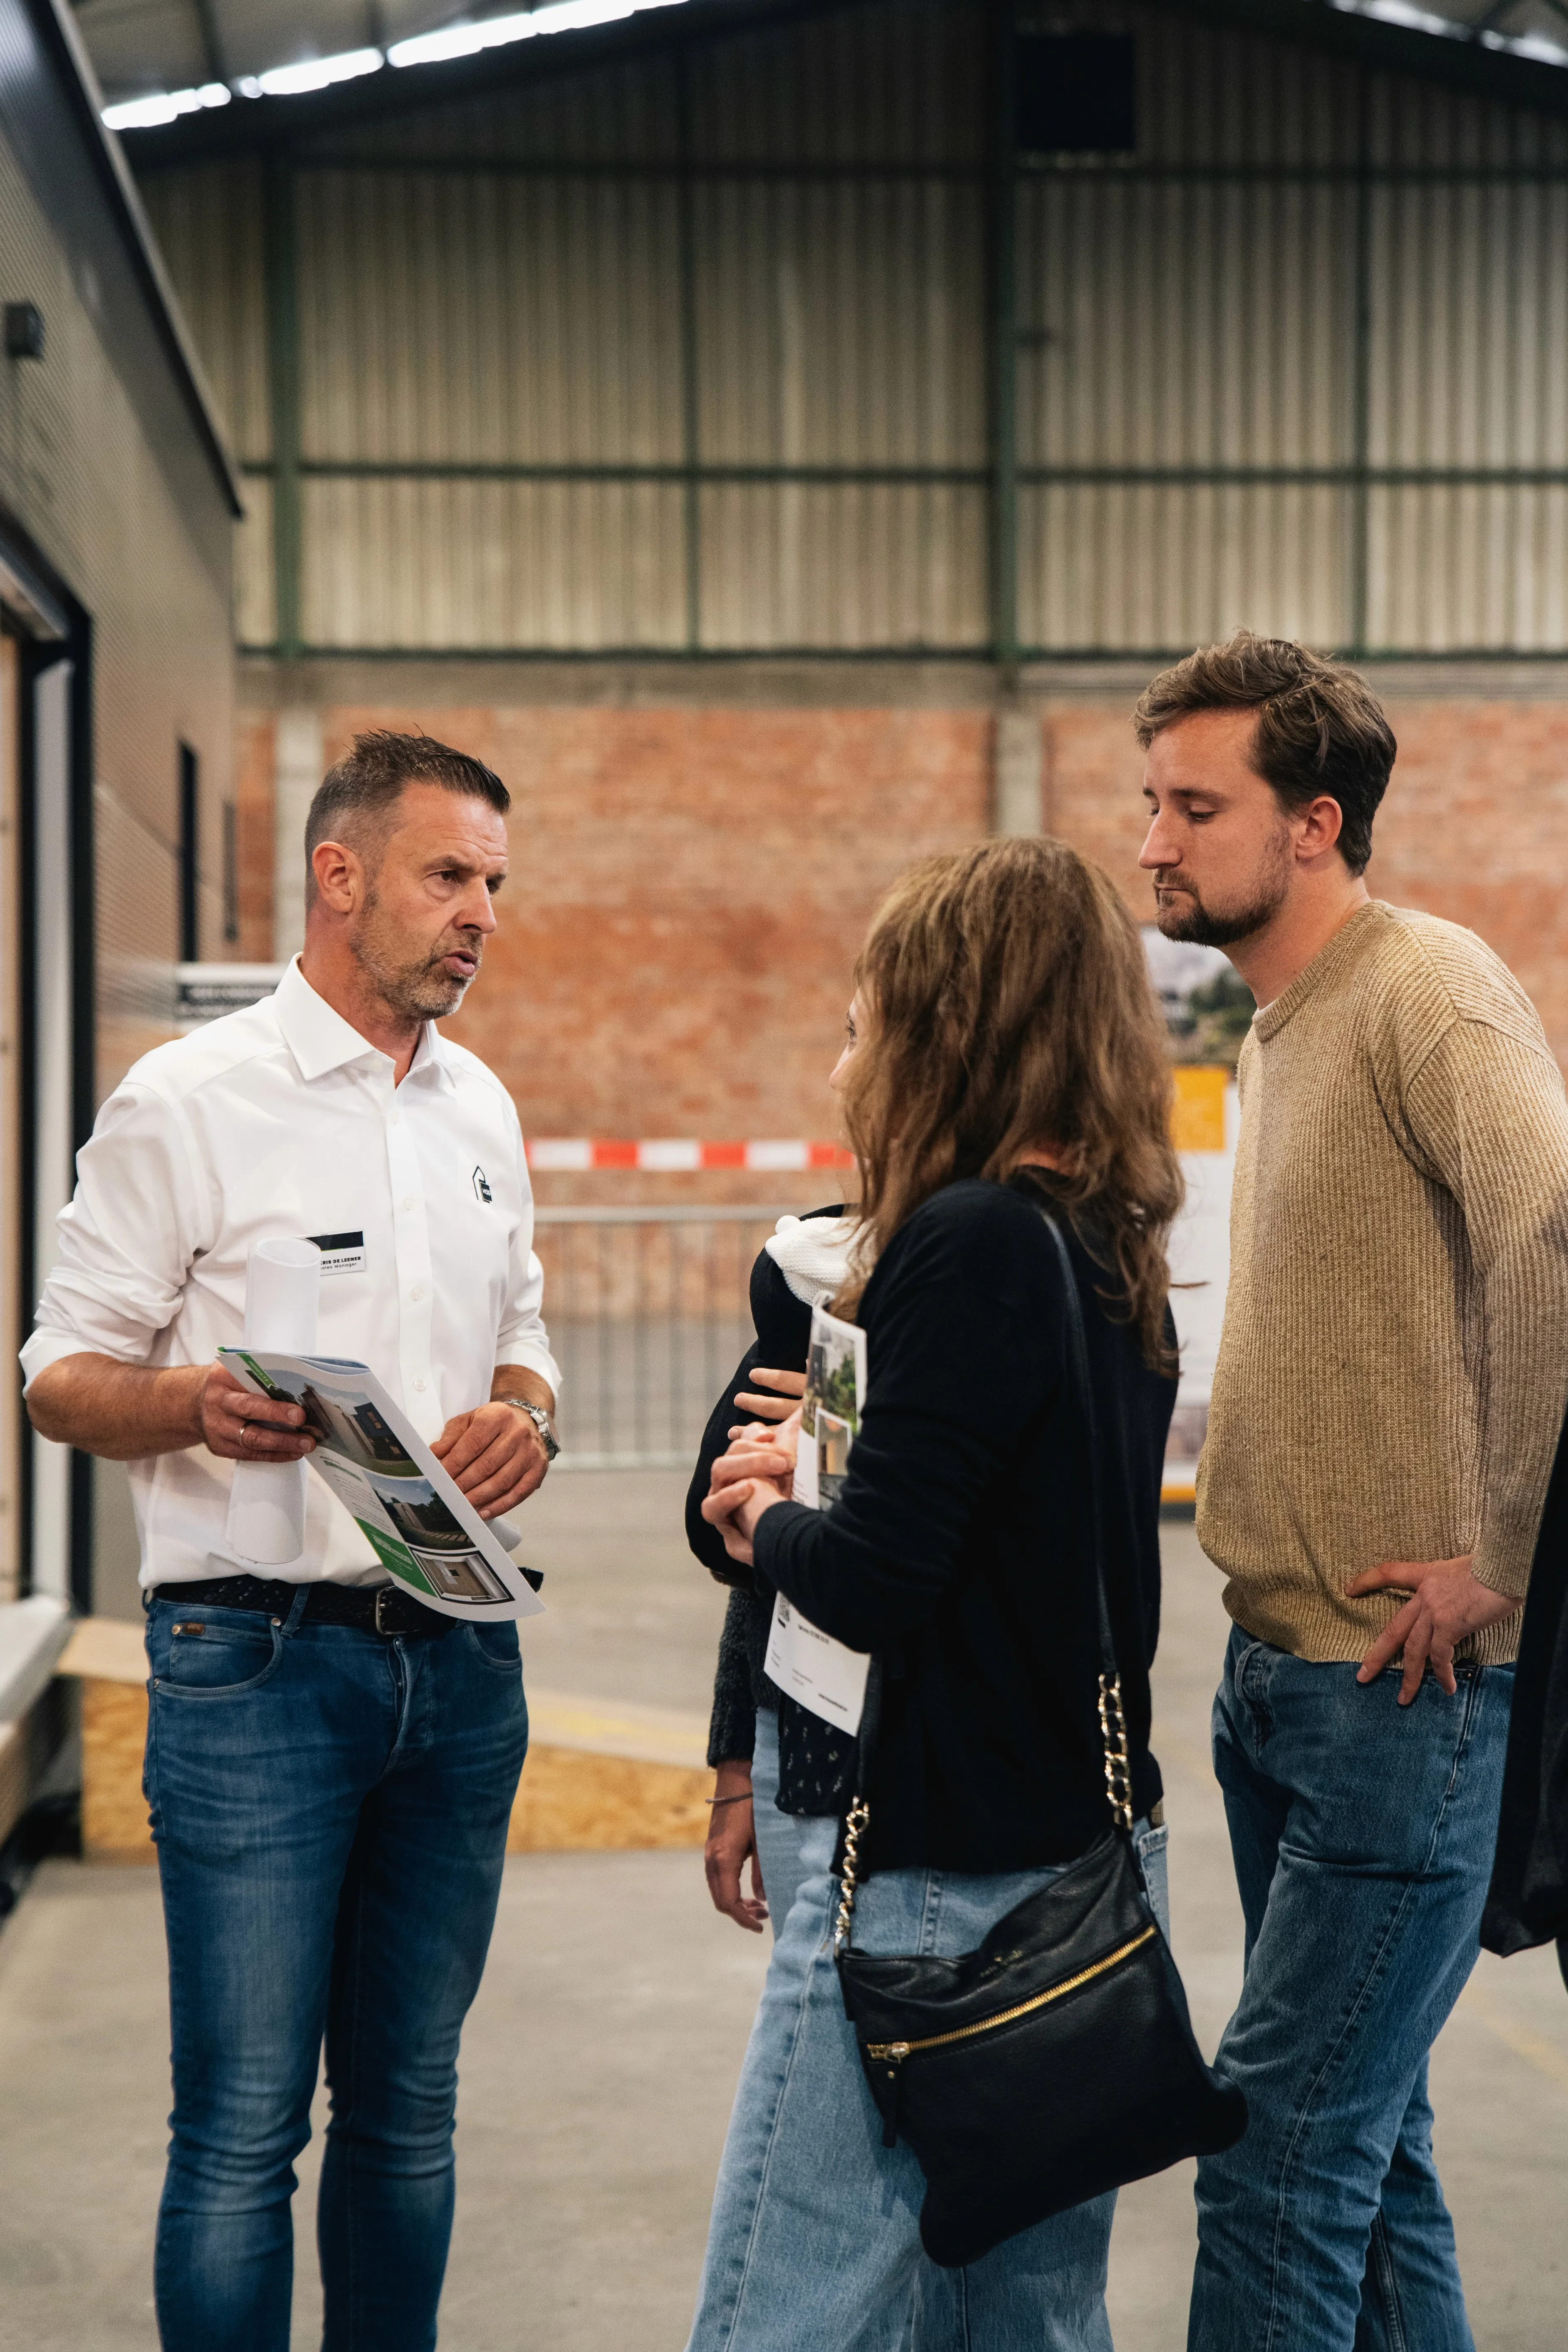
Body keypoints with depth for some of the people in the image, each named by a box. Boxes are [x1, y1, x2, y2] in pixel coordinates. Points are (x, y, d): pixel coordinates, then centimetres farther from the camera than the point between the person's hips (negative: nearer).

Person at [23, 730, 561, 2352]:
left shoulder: (480, 1108, 14)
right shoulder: (188, 1103, -5)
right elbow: (58, 1378, -4)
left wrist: (523, 1413, -1)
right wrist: (193, 1404, -25)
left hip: (460, 1657, 6)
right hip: (259, 1658, -6)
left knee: (408, 2109, 13)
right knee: (242, 2129, -3)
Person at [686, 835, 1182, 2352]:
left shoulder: (969, 1242, -17)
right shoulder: (1113, 1254, 10)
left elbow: (874, 1584, -20)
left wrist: (769, 1521, 0)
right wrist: (822, 1490, 10)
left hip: (938, 1884, -9)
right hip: (1088, 1865, 9)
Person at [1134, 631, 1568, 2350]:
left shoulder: (1427, 991, -14)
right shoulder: (1279, 1026, 16)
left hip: (1398, 1685, -9)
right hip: (1281, 1663, 9)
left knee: (1279, 2153, -6)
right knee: (1364, 2144, 17)